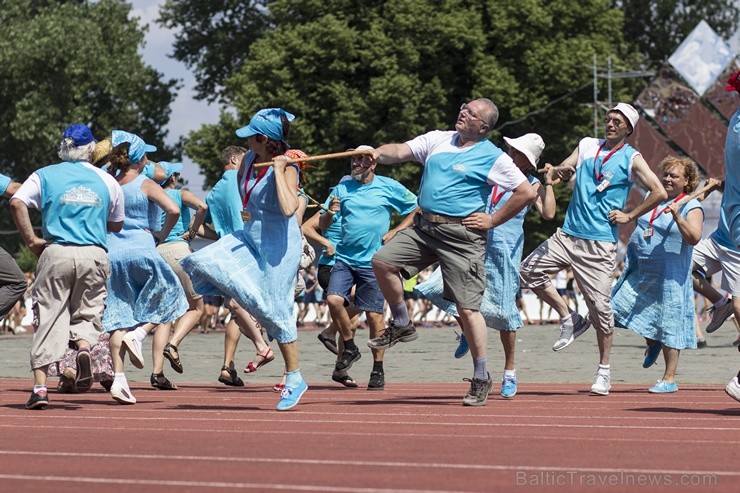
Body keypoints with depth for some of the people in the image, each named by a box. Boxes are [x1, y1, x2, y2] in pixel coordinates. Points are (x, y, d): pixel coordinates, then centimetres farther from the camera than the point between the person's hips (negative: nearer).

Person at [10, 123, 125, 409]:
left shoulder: (45, 176, 7)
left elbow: (17, 202, -8)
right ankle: (84, 346, -19)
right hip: (95, 255, 1)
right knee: (87, 312, 15)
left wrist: (31, 240, -3)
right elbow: (116, 225, 19)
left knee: (48, 317, 3)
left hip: (56, 253, -1)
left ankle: (40, 386, -4)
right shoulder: (107, 181, 11)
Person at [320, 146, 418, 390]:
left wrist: (395, 232, -1)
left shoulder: (389, 187, 2)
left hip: (373, 262, -3)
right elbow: (323, 225, 10)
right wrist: (330, 212, -13)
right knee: (334, 299, -17)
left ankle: (378, 369, 8)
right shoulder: (342, 188, 9)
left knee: (374, 315, -3)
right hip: (344, 258, 3)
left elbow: (416, 209, 8)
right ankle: (350, 348, 5)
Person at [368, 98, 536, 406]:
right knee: (382, 262, -6)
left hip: (462, 234, -6)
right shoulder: (439, 140, 12)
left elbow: (526, 193, -6)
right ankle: (402, 326, 14)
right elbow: (400, 151, 4)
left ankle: (481, 378, 2)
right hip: (424, 227, 6)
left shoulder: (494, 158, -4)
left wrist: (492, 221, -6)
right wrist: (378, 154, -18)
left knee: (467, 308, -7)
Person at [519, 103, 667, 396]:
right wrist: (561, 172, -15)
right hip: (568, 235, 5)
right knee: (529, 270, -5)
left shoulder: (632, 159, -2)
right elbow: (560, 173, 10)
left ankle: (604, 371, 6)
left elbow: (659, 193, -7)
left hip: (600, 244, -5)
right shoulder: (587, 146, 12)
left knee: (600, 306, -6)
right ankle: (569, 319, 11)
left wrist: (629, 217, -7)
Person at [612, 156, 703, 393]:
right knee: (620, 307, 4)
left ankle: (669, 379, 2)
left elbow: (694, 238, -21)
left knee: (668, 324, -5)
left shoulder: (691, 207, -6)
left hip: (669, 275, -7)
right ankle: (652, 343, 28)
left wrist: (677, 217, -32)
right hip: (640, 271, 7)